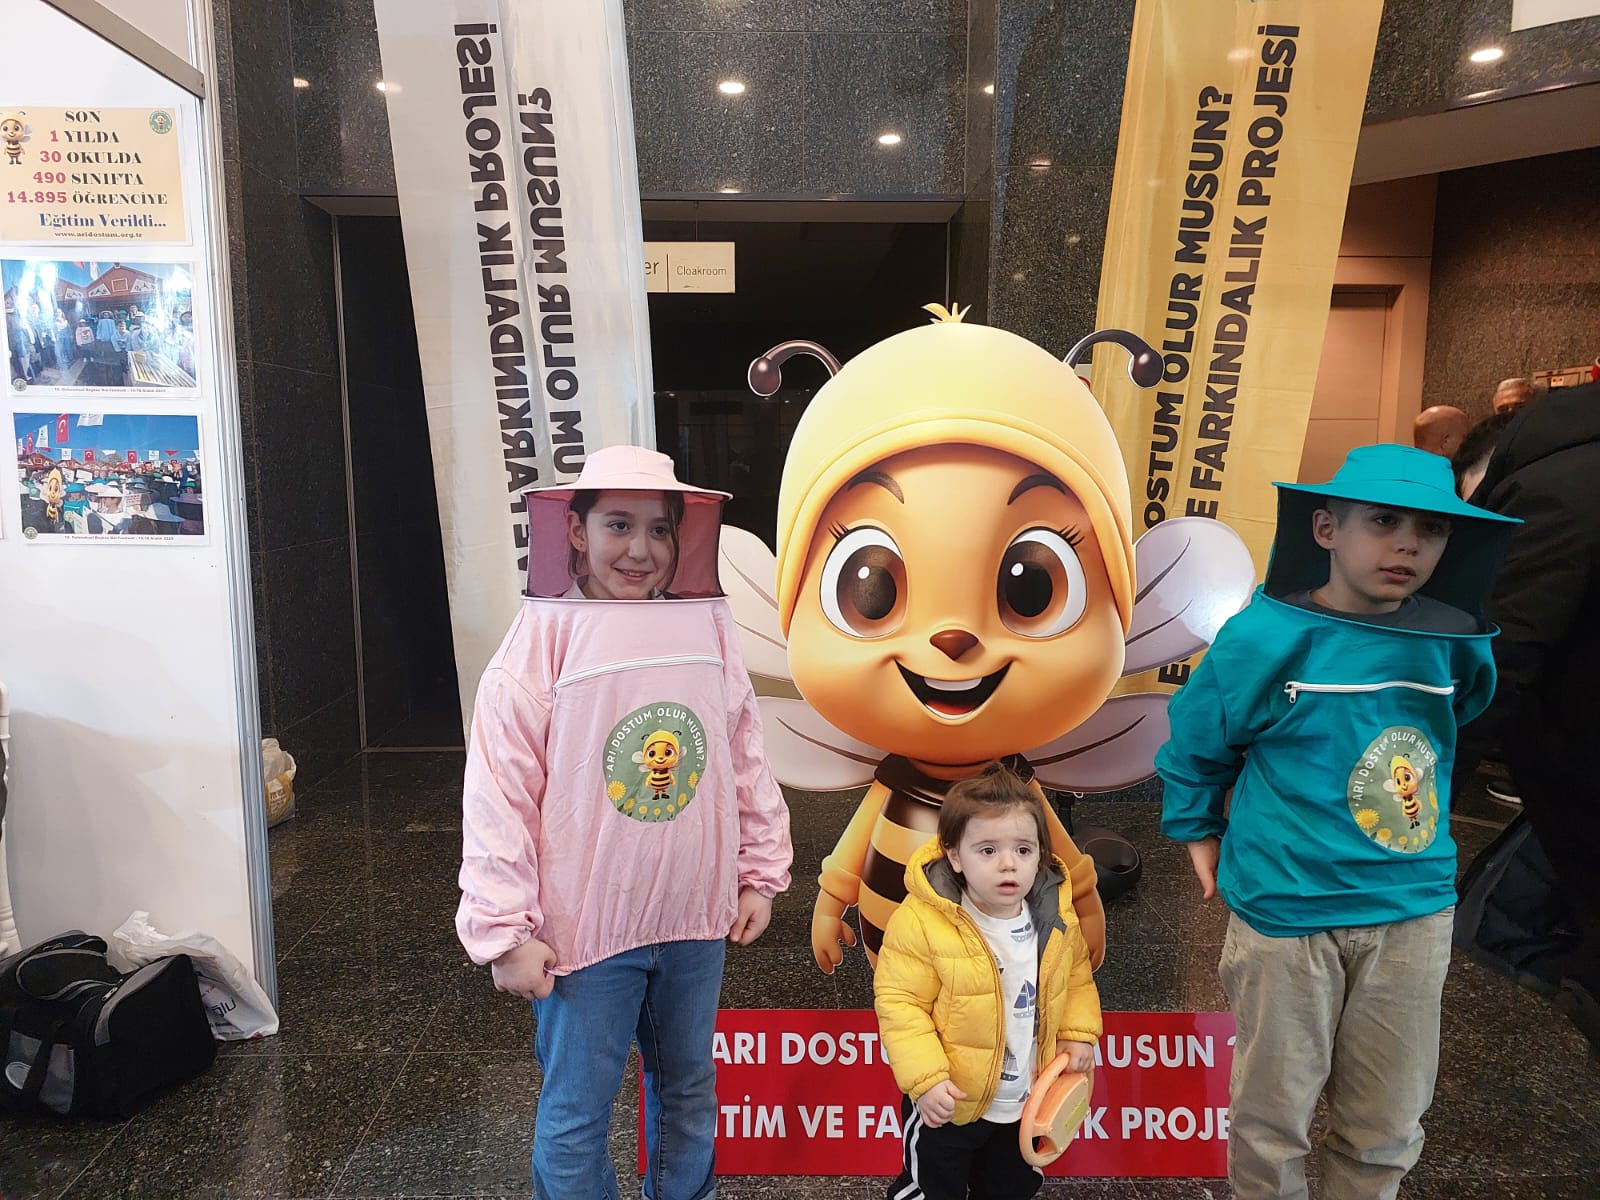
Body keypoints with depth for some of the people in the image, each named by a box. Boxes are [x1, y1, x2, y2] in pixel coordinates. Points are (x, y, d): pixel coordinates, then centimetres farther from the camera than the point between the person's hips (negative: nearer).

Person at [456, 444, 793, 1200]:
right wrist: (506, 932, -12)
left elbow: (746, 759, 7)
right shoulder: (542, 642, -13)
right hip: (585, 930, -4)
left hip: (694, 917, 4)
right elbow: (499, 797, -12)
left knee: (689, 1089, 23)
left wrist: (759, 872, 9)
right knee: (575, 1114, 13)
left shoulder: (708, 627, -2)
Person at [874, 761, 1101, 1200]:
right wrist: (926, 1078, -28)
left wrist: (1079, 1032, -3)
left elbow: (1076, 974, 8)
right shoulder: (921, 921, -28)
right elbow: (899, 1003, -23)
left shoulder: (1056, 916, -11)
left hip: (1027, 1102, 5)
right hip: (948, 1103, -4)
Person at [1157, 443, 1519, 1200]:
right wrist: (1198, 831, 6)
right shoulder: (1266, 637, -16)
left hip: (1414, 911, 4)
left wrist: (1421, 831, 15)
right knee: (1272, 1116, 14)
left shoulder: (1454, 643, -4)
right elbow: (1196, 739, -2)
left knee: (1387, 1125, 19)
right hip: (1285, 908, -3)